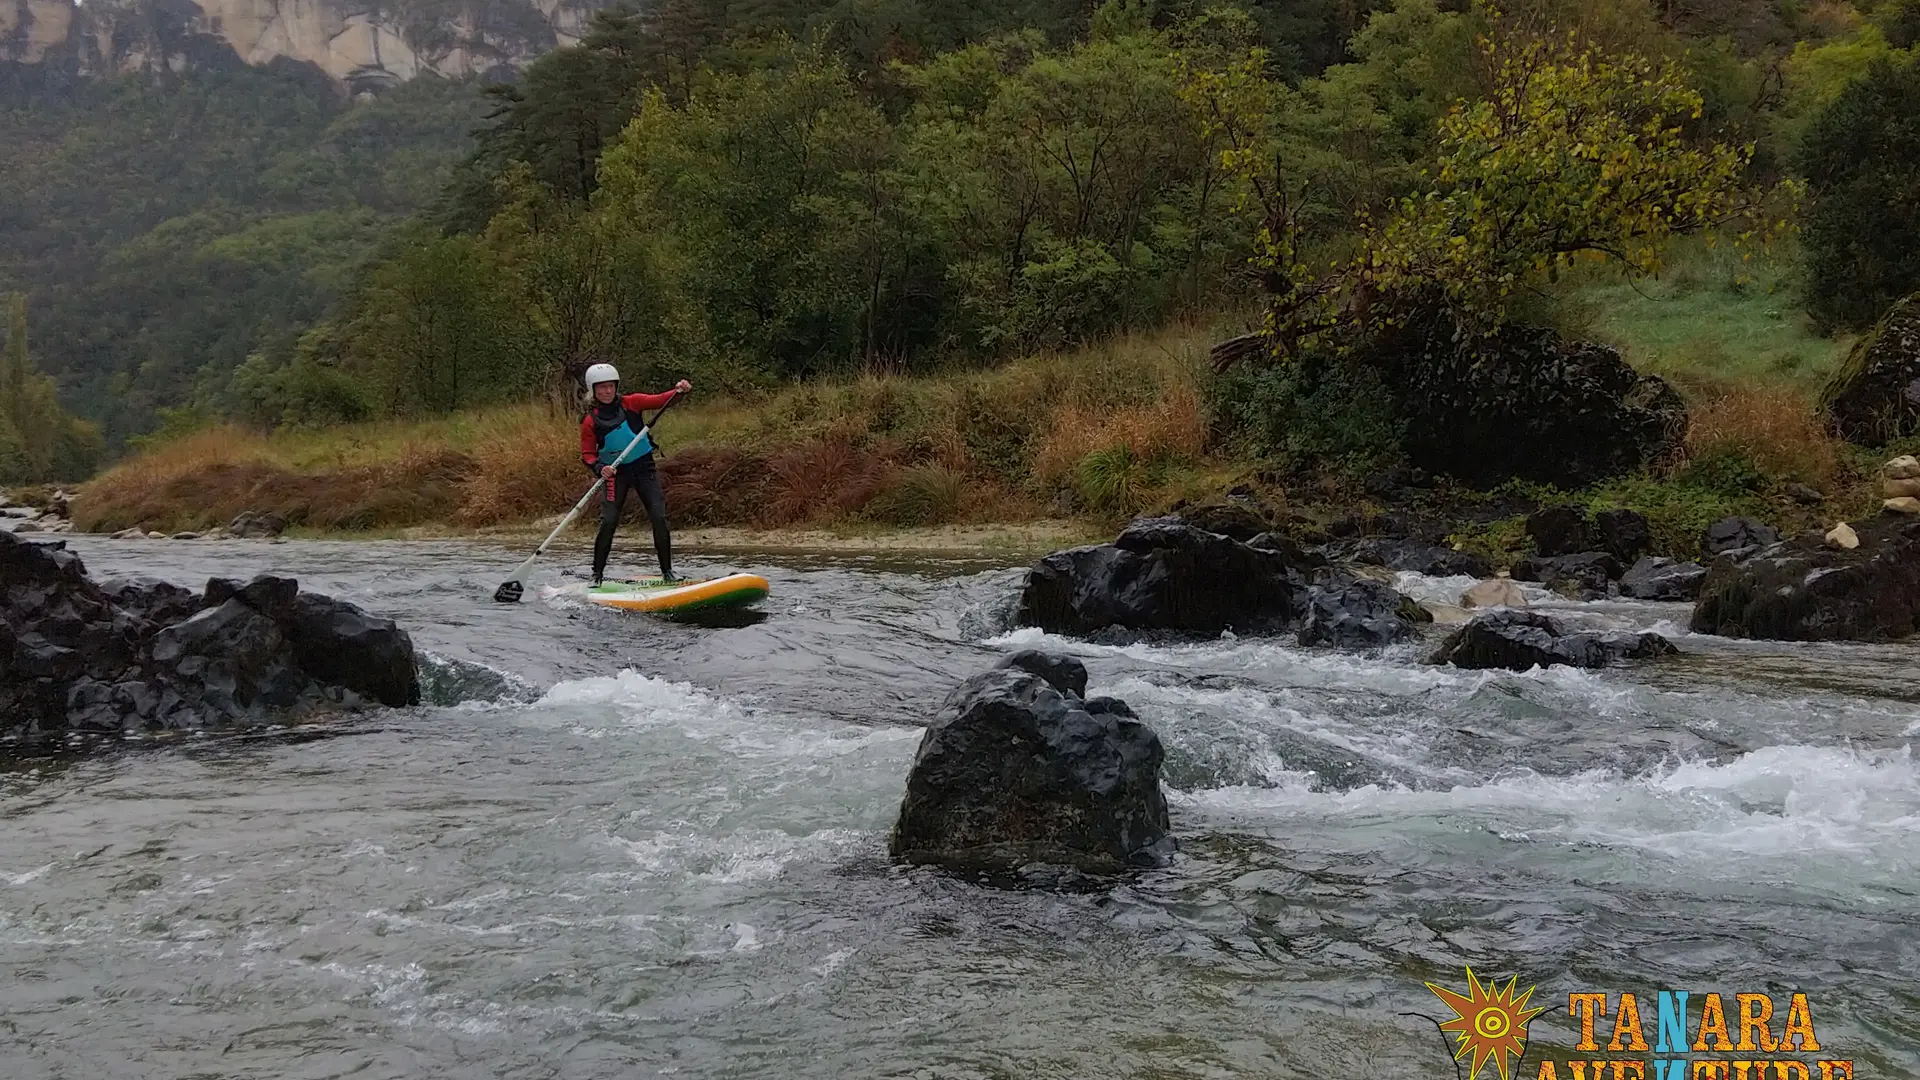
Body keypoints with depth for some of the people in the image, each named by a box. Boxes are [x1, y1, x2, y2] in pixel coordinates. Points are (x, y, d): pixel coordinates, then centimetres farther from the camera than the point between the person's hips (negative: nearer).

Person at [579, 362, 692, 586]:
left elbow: (659, 400, -10)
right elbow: (587, 454, -3)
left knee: (659, 517, -7)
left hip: (644, 466, 1)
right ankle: (597, 575, 2)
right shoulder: (590, 421, -4)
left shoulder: (631, 403, -2)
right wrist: (599, 468, -23)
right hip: (615, 473, -1)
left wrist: (678, 390, -29)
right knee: (608, 521, -11)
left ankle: (667, 571, 3)